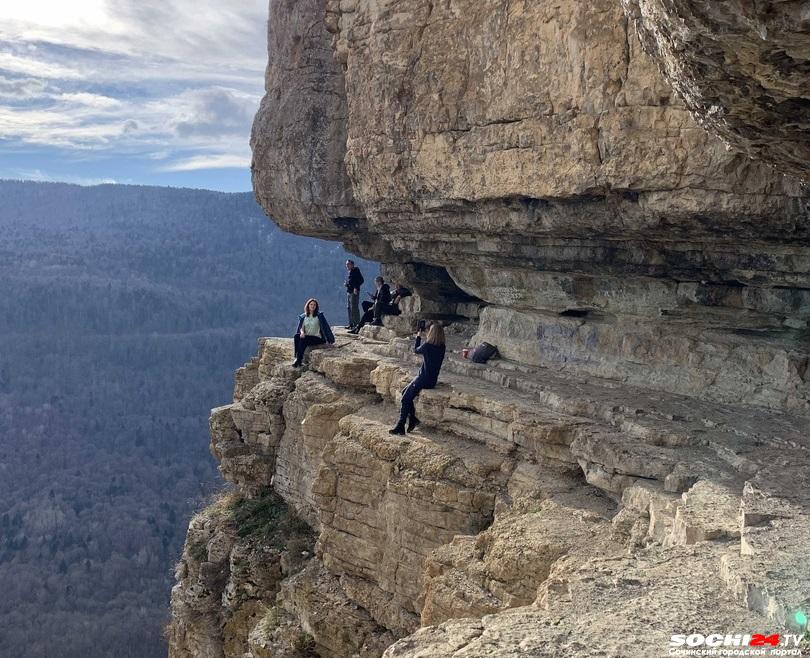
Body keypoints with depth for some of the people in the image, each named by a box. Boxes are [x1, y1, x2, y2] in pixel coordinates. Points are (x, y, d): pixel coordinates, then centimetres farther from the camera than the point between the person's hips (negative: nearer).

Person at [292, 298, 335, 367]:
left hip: (317, 338, -3)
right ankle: (297, 357, -34)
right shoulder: (302, 317, 14)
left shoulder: (319, 315, 4)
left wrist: (331, 340, -2)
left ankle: (299, 360, -31)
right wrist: (302, 332, -19)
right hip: (306, 337, 3)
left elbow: (326, 327, 2)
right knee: (296, 336, -28)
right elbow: (300, 327, 7)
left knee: (303, 340, -32)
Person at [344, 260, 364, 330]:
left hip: (354, 292, -10)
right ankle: (351, 324, 18)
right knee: (349, 308, 12)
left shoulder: (356, 271, -9)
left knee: (354, 308, -10)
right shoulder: (350, 272, 18)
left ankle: (356, 324, -9)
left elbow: (361, 280, -15)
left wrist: (356, 287, -22)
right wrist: (346, 284, 8)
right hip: (349, 292, 10)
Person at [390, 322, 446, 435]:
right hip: (433, 380, 8)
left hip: (424, 379, -8)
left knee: (406, 398, -3)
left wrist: (419, 337, 18)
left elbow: (416, 350, 4)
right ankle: (412, 418, 13)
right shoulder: (442, 347, 2)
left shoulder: (427, 345, -18)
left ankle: (400, 426, -4)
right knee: (405, 393, 17)